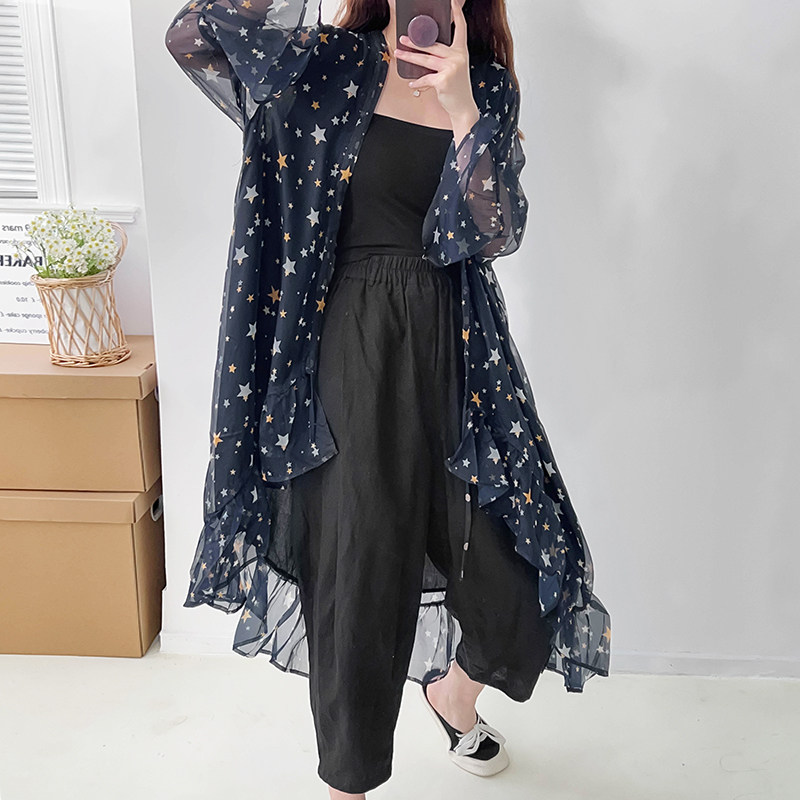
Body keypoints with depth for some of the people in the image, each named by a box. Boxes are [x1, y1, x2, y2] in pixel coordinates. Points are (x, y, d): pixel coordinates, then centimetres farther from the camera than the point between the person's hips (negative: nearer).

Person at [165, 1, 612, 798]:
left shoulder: (489, 89, 9)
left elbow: (495, 231, -5)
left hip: (455, 351, 4)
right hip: (352, 351, -3)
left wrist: (461, 107, -16)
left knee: (511, 553, 9)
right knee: (358, 570, 3)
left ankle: (452, 690, 45)